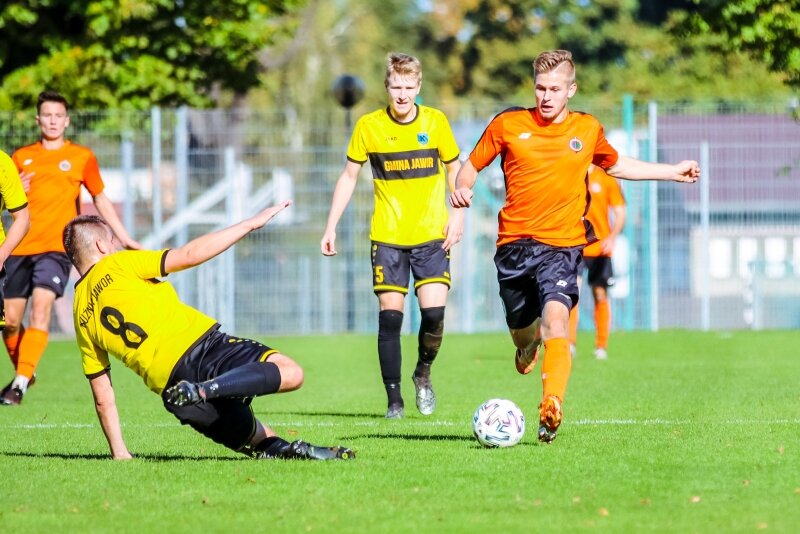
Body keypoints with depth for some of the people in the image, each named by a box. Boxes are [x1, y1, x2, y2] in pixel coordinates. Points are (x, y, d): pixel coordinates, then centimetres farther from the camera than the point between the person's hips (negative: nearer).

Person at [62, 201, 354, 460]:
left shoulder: (81, 319, 20)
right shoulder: (118, 265, 9)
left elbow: (102, 398, 18)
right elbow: (189, 255, -1)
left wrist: (119, 453, 24)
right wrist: (250, 223, 5)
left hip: (166, 383, 5)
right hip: (197, 344, -5)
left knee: (258, 439, 20)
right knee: (290, 373, -18)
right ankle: (204, 389, -30)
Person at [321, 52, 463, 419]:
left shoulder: (435, 122, -2)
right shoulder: (369, 126, -3)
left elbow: (455, 169, 11)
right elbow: (349, 176, 8)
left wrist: (458, 214, -2)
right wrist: (331, 227, 4)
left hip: (431, 234, 0)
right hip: (388, 236, 0)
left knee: (434, 312, -12)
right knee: (390, 316, -4)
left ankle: (423, 374, 16)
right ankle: (394, 400, 5)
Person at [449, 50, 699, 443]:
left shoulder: (588, 130, 7)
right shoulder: (509, 125, 2)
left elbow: (615, 165, 28)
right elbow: (472, 165, 12)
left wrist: (673, 172, 27)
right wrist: (462, 188, -11)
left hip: (562, 245, -1)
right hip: (514, 244, 1)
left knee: (555, 318, -25)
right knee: (521, 330, 12)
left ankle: (551, 407, -36)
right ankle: (529, 341, 52)